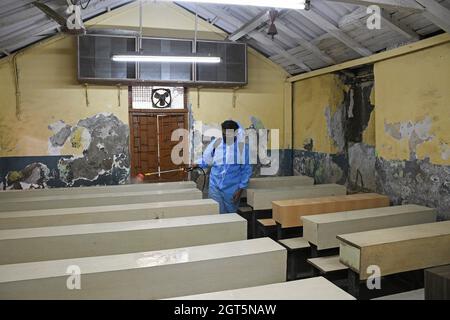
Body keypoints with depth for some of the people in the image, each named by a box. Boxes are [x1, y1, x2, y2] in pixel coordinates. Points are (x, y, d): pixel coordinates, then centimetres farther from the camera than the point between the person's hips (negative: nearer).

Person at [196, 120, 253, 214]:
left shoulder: (243, 147, -7)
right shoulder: (216, 143, -2)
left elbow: (246, 170, -3)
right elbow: (205, 160, 8)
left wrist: (241, 189, -5)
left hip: (232, 189, -1)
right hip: (215, 187, 1)